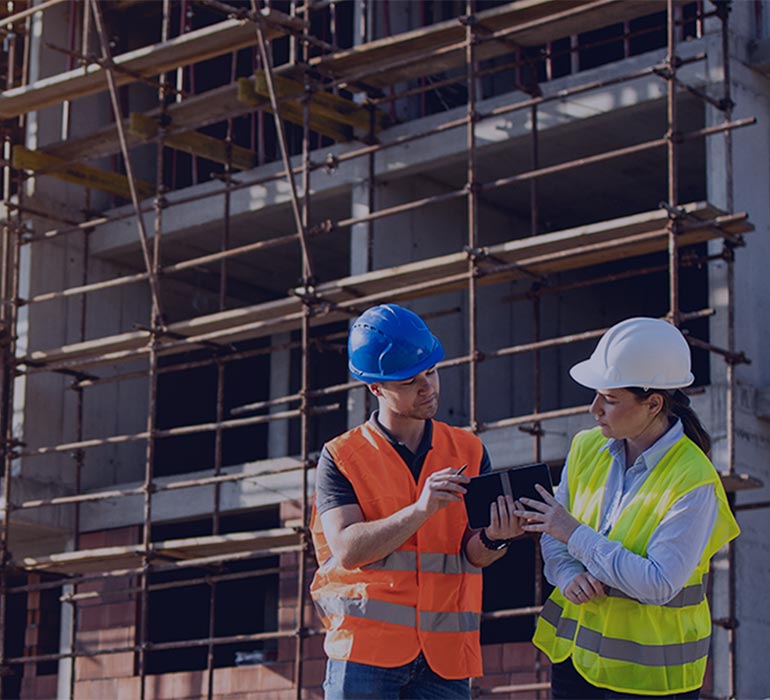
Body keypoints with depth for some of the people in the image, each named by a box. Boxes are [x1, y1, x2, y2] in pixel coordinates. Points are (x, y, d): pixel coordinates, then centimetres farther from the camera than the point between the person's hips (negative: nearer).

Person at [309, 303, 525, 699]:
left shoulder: (468, 452, 10)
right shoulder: (341, 458, 2)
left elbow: (472, 556, 2)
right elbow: (347, 549, -11)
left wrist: (493, 539, -21)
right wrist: (420, 510, -22)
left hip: (445, 653, 2)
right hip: (366, 648, -2)